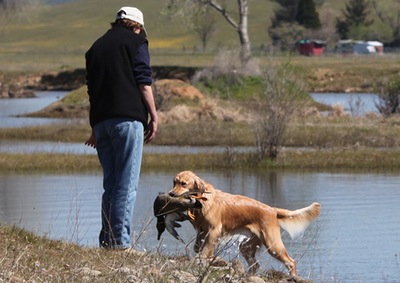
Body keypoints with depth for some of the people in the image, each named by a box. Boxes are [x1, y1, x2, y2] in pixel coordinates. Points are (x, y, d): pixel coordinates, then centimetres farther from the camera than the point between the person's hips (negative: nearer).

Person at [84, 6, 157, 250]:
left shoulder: (97, 46, 22)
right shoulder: (135, 41, 4)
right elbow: (144, 82, -6)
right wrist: (154, 116, -2)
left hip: (101, 120, 6)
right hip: (128, 118, -6)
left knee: (110, 184, 11)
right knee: (127, 184, -6)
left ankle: (107, 240, 7)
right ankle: (120, 241, -12)